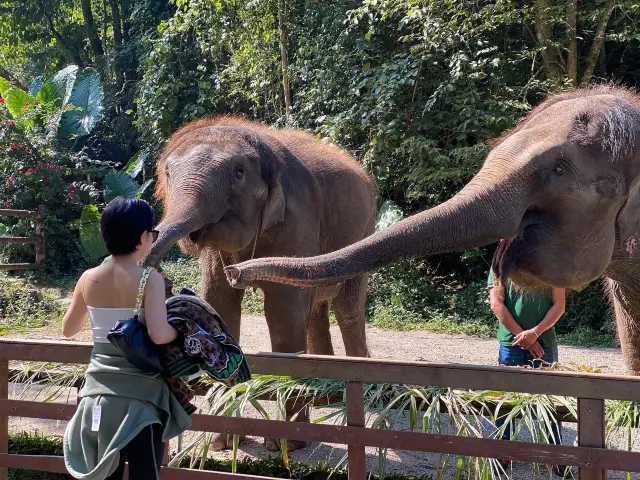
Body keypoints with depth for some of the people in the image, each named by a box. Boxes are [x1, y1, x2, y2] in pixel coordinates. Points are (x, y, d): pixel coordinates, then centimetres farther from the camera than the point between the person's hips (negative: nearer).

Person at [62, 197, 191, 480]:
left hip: (100, 390, 5)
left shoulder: (89, 279, 2)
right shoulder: (149, 278, -13)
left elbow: (68, 330, 15)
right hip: (140, 393, -5)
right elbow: (159, 334, -25)